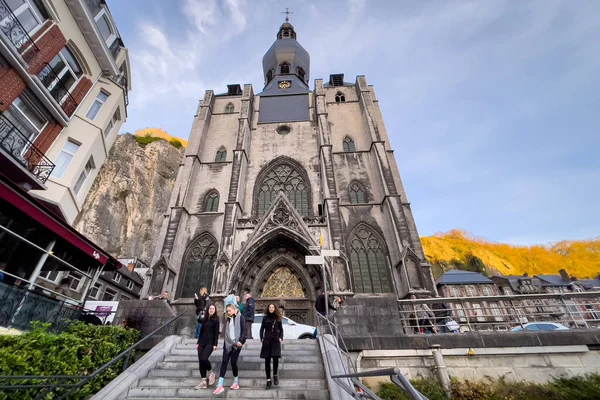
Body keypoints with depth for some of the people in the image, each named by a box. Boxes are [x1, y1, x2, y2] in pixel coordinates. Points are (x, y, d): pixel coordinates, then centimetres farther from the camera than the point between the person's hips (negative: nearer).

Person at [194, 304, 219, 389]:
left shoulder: (216, 320, -3)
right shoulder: (205, 319, 12)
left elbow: (216, 333, -7)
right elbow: (201, 331, 17)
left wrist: (215, 344, -13)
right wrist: (198, 342, 14)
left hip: (210, 343, -6)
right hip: (202, 342, 6)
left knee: (204, 358, -20)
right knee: (200, 361, 2)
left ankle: (211, 372, 9)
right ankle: (203, 382, 14)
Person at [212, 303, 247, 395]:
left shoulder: (240, 317, -5)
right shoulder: (228, 319, 13)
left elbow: (244, 330, -10)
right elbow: (226, 332, 16)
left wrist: (241, 341, -20)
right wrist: (225, 343, 12)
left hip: (236, 344, -5)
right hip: (228, 343, 5)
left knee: (233, 362, 1)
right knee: (224, 362, -3)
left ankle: (236, 382, 21)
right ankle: (220, 385, 0)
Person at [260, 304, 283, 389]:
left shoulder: (278, 318, 6)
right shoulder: (265, 318, 6)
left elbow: (281, 329, 11)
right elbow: (262, 329, 9)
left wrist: (280, 338, 0)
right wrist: (261, 338, -1)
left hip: (275, 340, -1)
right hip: (267, 340, 1)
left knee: (276, 358, -11)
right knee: (267, 360, 2)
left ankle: (275, 375, 15)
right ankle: (268, 380, 13)